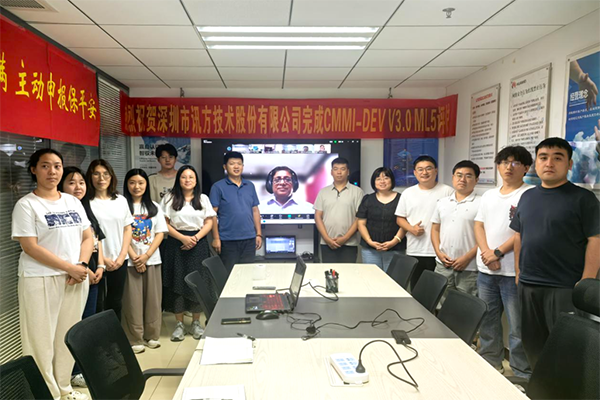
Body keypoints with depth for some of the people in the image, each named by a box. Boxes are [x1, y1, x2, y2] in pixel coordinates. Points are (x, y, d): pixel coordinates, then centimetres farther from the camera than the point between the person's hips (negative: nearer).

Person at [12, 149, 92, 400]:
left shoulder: (73, 202, 10)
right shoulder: (26, 205, -7)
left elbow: (88, 237, 9)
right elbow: (30, 247, -13)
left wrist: (81, 265, -9)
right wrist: (69, 267, -16)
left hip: (76, 279, 5)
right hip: (41, 281, -5)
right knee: (42, 340, 3)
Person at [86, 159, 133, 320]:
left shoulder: (121, 200, 8)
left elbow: (127, 229, 9)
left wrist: (121, 257, -2)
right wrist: (103, 259, -11)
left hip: (119, 261, 4)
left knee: (116, 303, 14)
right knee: (97, 304, 6)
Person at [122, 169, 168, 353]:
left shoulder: (154, 207, 9)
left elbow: (160, 233, 4)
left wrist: (146, 255, -7)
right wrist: (134, 257, -11)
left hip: (152, 259, 3)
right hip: (130, 261, -3)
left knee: (153, 298, 7)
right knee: (133, 300, 1)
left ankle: (152, 335, 19)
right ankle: (135, 339, 11)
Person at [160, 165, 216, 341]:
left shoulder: (203, 199, 8)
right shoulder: (169, 199, 3)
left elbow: (209, 223, 5)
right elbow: (165, 224, -2)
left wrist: (196, 238, -11)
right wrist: (182, 238, -13)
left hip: (198, 244, 1)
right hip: (176, 244, -1)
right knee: (177, 283, 0)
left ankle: (196, 323, 16)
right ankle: (179, 324, 12)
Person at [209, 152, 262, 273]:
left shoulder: (250, 186, 11)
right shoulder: (218, 187, -2)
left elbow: (255, 211, 13)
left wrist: (259, 234, 7)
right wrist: (216, 238, -10)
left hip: (249, 239, 4)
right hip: (228, 240, -4)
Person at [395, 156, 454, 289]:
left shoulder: (447, 191, -1)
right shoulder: (407, 193, 9)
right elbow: (400, 218, 12)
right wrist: (411, 228, -8)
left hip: (439, 252, -3)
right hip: (414, 252, 3)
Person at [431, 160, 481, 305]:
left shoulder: (481, 203, -6)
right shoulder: (442, 202, 11)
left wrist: (467, 257, -15)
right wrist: (439, 253, 0)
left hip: (469, 268, -5)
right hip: (443, 265, 5)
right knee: (444, 306, 15)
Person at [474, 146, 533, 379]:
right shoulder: (489, 195, 14)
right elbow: (479, 225, 9)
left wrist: (498, 253, -15)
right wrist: (486, 252, -7)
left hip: (514, 271, -6)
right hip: (486, 270, 6)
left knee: (517, 327, -1)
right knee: (487, 321, 15)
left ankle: (523, 376, 11)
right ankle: (490, 365, 30)